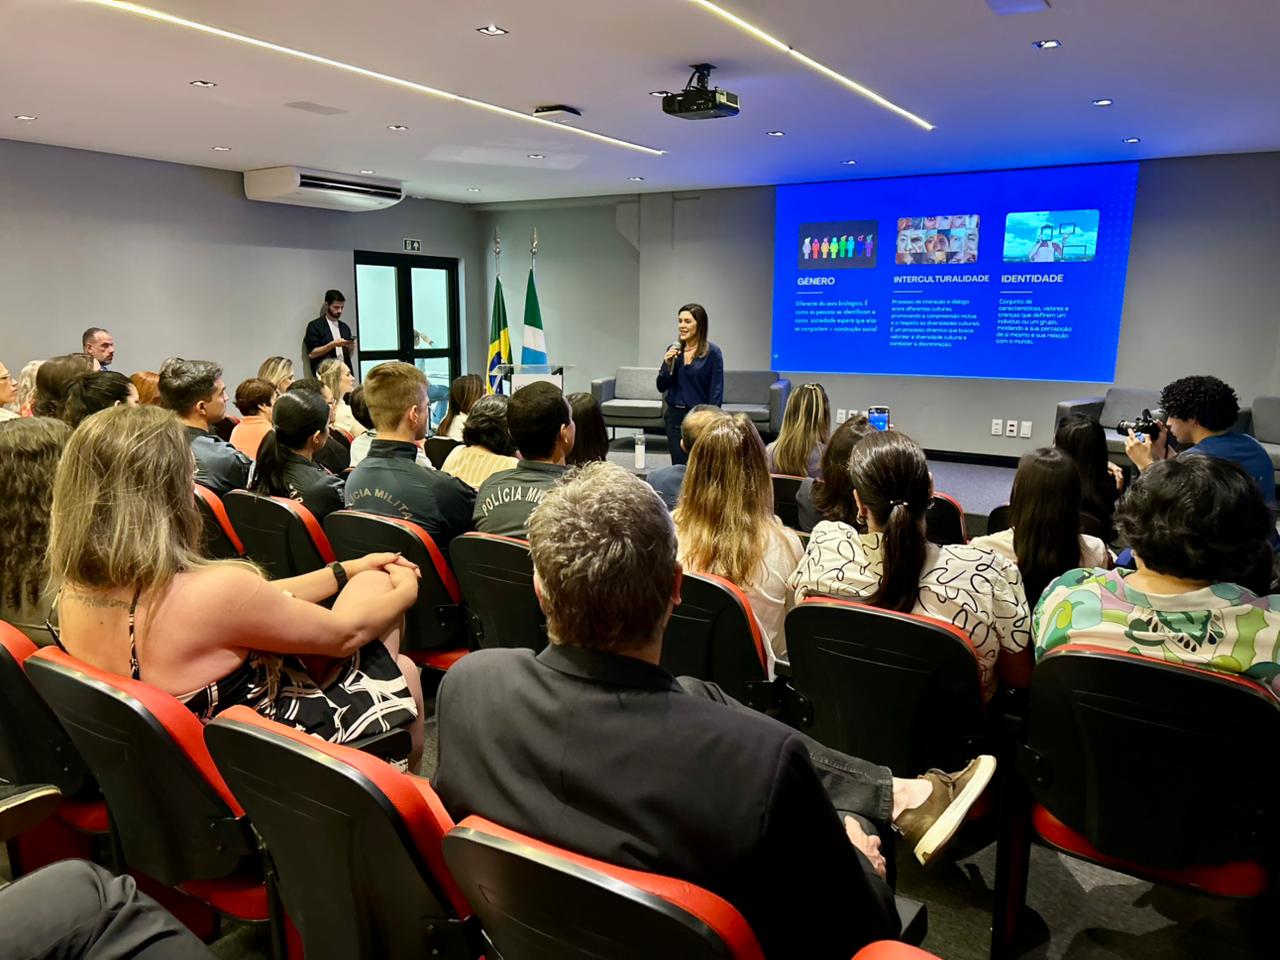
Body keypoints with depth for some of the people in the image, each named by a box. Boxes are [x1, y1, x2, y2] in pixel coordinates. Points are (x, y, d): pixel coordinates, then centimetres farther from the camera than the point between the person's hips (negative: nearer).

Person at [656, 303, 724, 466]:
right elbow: (662, 387, 8)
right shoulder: (673, 349, 7)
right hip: (675, 416, 4)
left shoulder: (712, 352, -7)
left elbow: (716, 392, -8)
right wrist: (668, 364, -9)